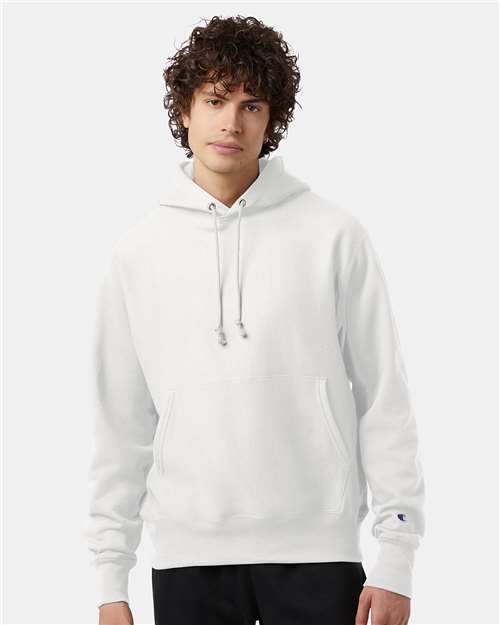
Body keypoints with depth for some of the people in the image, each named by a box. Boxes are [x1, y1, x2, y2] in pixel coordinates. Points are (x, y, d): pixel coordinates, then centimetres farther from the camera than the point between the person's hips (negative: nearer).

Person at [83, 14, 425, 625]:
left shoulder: (333, 235, 0)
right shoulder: (137, 252, 6)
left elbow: (384, 400, 0)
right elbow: (121, 423, 9)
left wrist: (396, 559, -4)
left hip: (316, 551, -1)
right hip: (187, 556, 2)